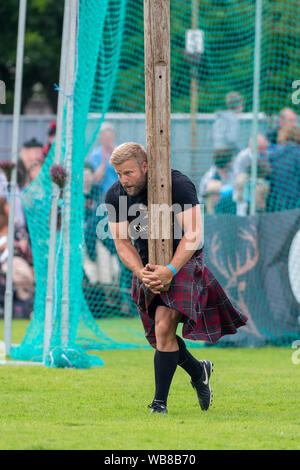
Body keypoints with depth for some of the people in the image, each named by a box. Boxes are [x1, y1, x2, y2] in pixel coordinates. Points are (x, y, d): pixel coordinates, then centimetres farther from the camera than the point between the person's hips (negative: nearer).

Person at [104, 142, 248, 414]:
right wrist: (141, 273, -23)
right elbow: (122, 242, -5)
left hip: (182, 262, -5)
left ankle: (160, 402, -15)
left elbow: (193, 234, -23)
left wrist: (170, 270, -33)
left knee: (164, 327, -20)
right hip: (146, 266, 5)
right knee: (159, 336, 8)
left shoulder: (178, 185, -19)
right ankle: (198, 372, 36)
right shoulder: (115, 196, -6)